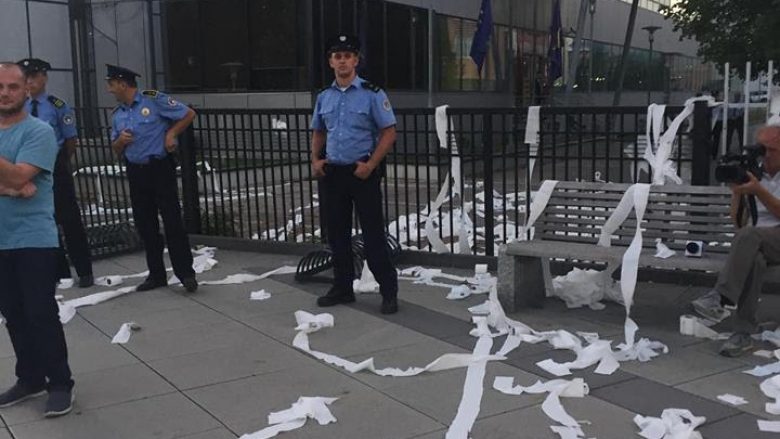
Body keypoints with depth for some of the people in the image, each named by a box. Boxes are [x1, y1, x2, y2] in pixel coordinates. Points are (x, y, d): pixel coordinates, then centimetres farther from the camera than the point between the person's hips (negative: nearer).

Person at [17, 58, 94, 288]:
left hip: (56, 169, -4)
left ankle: (84, 273, 12)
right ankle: (58, 273, 23)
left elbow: (71, 139, -2)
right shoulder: (21, 108, 3)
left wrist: (60, 164, 4)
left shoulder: (57, 106, -8)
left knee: (69, 220, 2)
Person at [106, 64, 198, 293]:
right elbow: (116, 150, 17)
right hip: (136, 171, 6)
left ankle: (185, 273, -1)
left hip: (160, 168, -6)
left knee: (172, 220, -7)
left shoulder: (154, 100, -7)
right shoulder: (117, 114, 12)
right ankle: (156, 274, 18)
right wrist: (120, 141, -4)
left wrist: (171, 133, -8)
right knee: (145, 223, 8)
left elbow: (188, 114, -4)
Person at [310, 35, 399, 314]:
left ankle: (389, 291, 8)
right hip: (332, 173, 6)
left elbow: (389, 132, -9)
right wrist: (315, 160, 4)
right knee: (336, 232, 12)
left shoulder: (372, 94, -7)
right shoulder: (324, 97, 9)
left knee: (373, 234, -3)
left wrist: (370, 165, -17)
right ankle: (342, 288, 25)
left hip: (362, 173, -5)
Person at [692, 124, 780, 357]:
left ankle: (720, 298, -43)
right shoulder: (752, 174, 19)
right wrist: (737, 193, -5)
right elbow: (738, 220, 12)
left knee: (747, 235, -36)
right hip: (755, 243, 3)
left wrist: (759, 191, -17)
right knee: (753, 259, -35)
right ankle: (743, 333, -39)